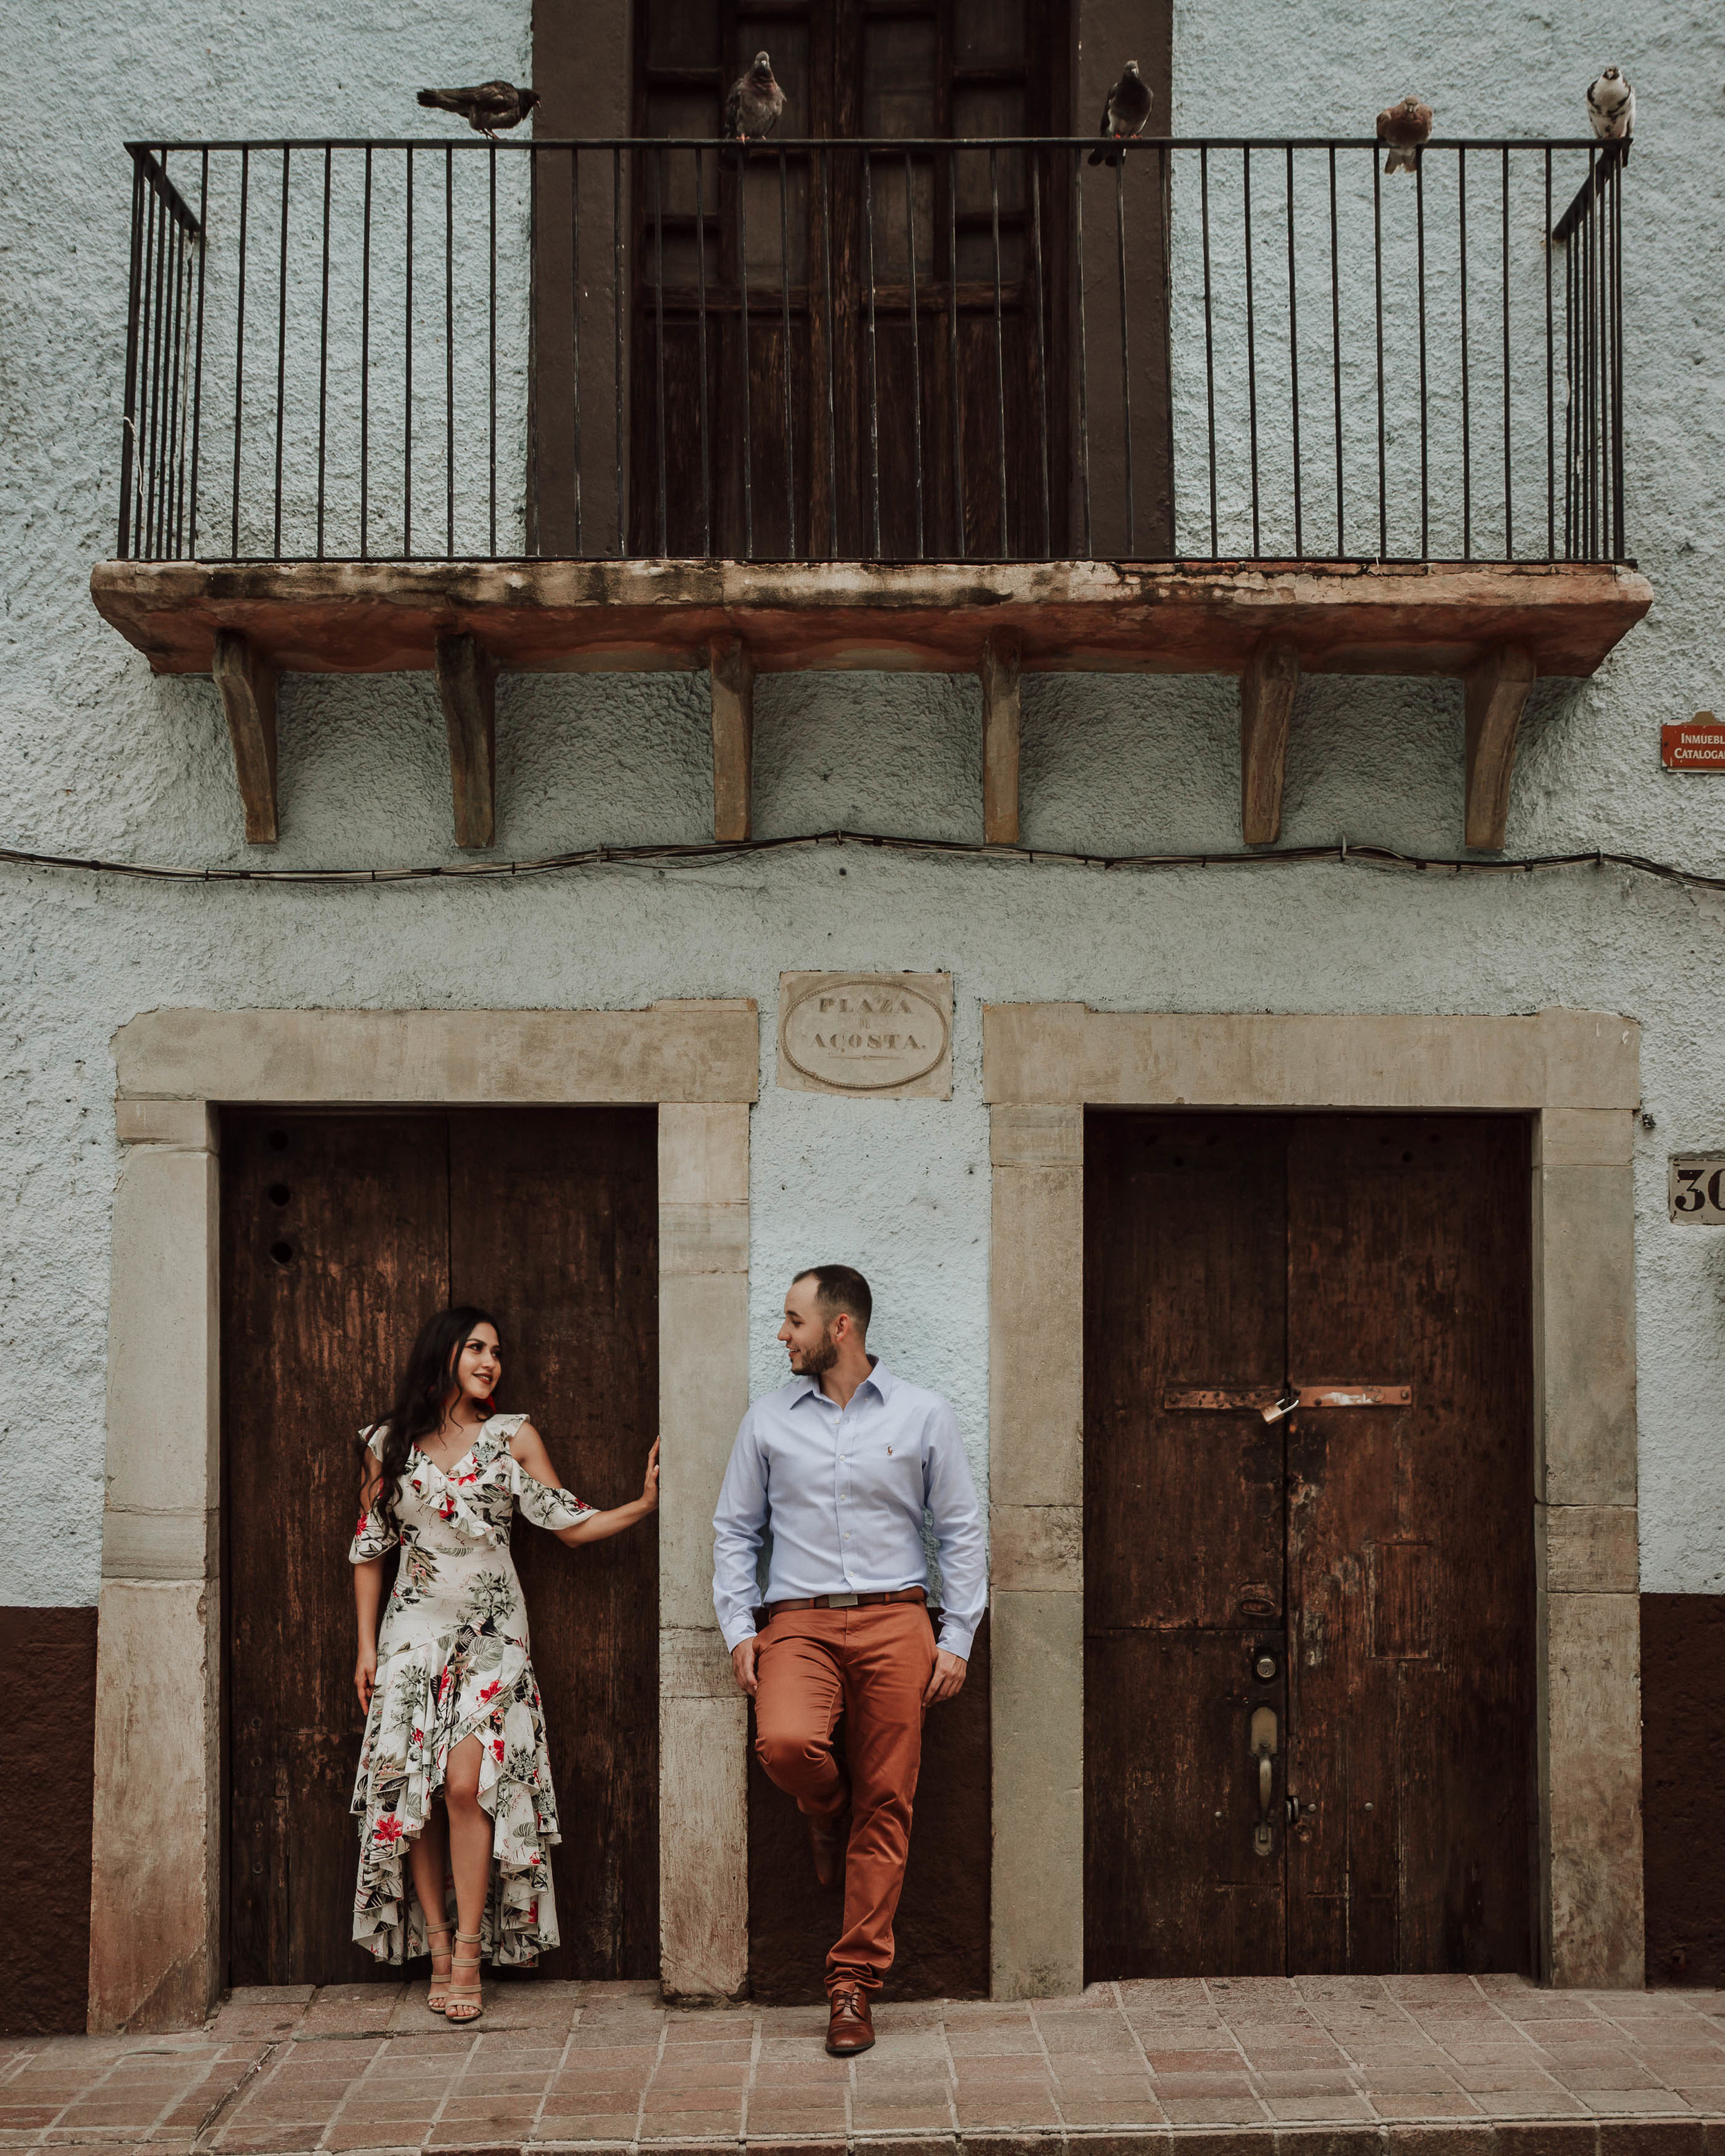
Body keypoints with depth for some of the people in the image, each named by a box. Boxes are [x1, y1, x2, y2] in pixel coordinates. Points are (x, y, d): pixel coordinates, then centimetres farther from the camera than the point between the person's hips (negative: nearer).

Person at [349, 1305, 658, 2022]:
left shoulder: (513, 1437, 5)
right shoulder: (389, 1443, 7)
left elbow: (571, 1525, 5)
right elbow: (369, 1547, 11)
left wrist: (645, 1504, -7)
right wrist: (366, 1646, 7)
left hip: (491, 1632, -1)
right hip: (414, 1631, 1)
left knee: (467, 1782, -13)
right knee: (410, 1787, -4)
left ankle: (469, 1955, -5)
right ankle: (437, 1945, 7)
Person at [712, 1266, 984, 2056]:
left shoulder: (922, 1415, 5)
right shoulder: (769, 1419, 9)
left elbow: (961, 1532, 8)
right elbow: (734, 1529, 14)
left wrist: (957, 1640, 1)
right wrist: (737, 1628, 3)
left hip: (894, 1620, -1)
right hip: (800, 1623, 1)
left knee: (885, 1806, -2)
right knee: (785, 1742, -28)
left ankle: (853, 1982, 9)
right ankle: (825, 1811, 9)